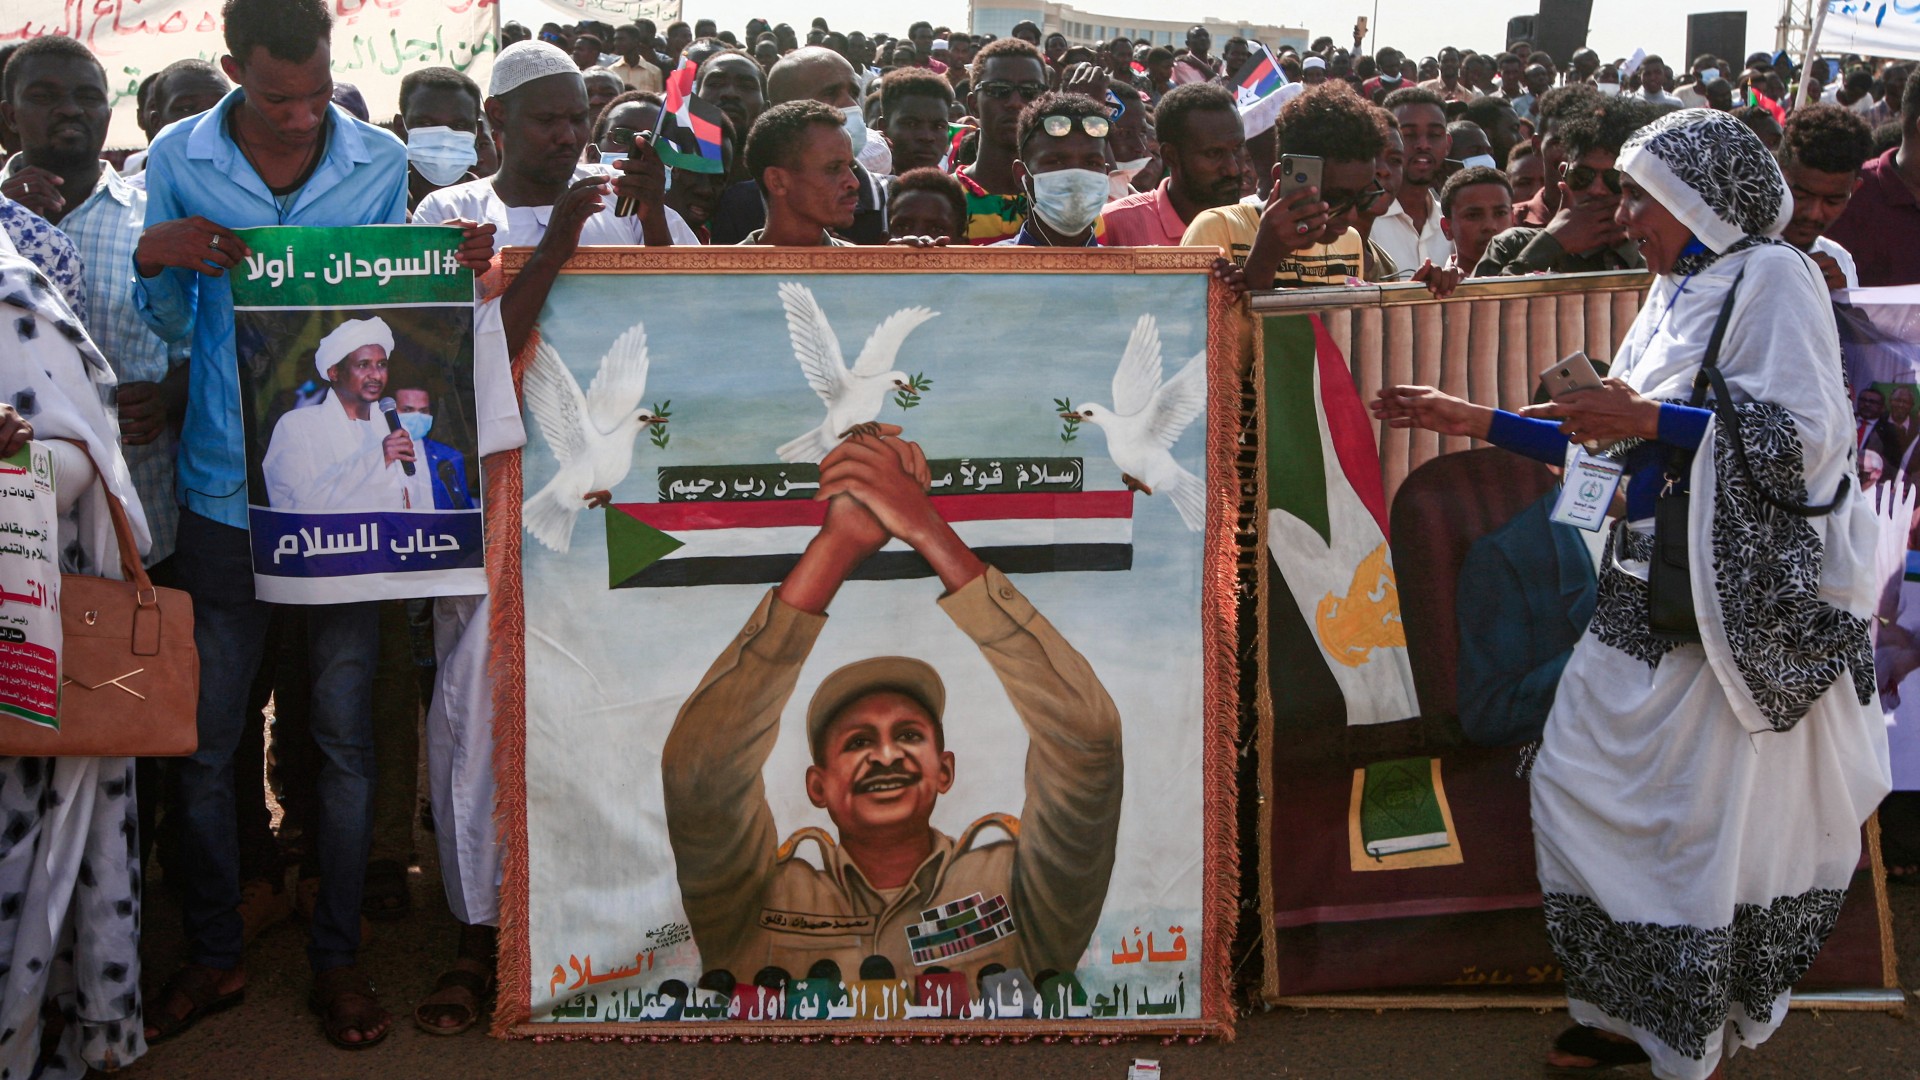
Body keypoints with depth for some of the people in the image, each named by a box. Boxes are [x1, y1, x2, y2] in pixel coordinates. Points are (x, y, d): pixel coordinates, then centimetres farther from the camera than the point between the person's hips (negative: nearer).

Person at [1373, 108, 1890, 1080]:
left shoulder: (1772, 277, -8)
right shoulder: (1674, 295, 16)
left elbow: (1806, 438, -18)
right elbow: (1608, 448, 18)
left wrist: (1653, 419, -22)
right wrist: (1477, 422, 14)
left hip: (1735, 602, -9)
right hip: (1646, 594, 9)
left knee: (1704, 823, 0)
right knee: (1580, 787, 10)